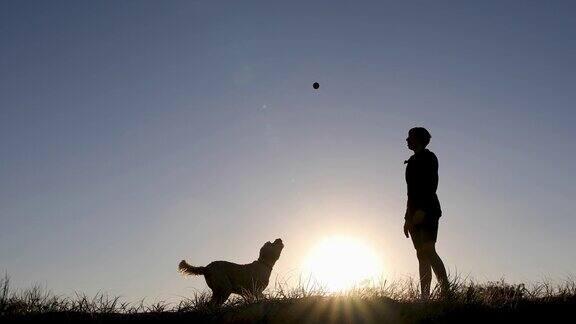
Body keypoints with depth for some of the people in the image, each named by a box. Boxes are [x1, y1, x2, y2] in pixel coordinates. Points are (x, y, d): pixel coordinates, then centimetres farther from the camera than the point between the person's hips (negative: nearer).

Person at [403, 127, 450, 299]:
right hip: (415, 213, 8)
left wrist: (422, 210, -23)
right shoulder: (413, 161, 22)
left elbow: (432, 184, -13)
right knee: (422, 255, 2)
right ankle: (424, 297, 1)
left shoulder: (428, 157, -1)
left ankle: (447, 292, -20)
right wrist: (408, 217, 18)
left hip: (427, 209, -8)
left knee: (428, 251, -19)